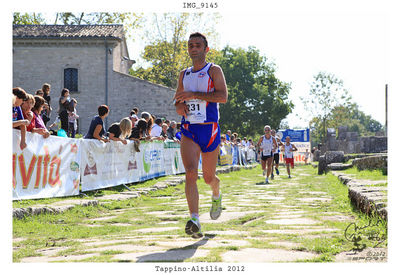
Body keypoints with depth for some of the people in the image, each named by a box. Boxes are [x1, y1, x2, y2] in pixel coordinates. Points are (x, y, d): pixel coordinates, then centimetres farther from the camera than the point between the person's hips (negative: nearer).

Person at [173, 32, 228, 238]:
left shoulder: (214, 70, 1)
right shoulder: (184, 75, 16)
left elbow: (223, 96, -14)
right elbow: (178, 99, 26)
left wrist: (193, 95, -19)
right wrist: (179, 107, 1)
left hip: (209, 129, -3)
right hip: (188, 130, 3)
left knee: (208, 178, 9)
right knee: (190, 173, -18)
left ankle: (216, 196, 46)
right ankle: (194, 220, -26)